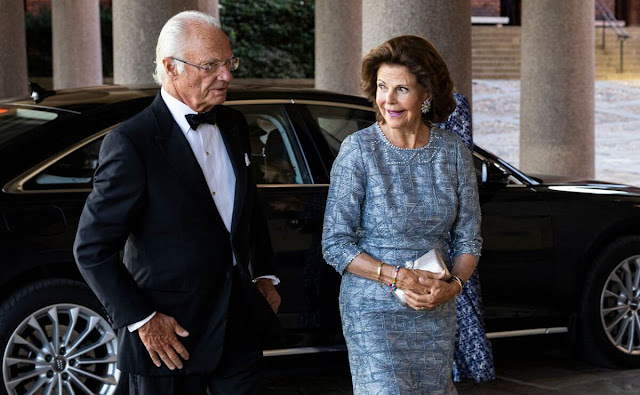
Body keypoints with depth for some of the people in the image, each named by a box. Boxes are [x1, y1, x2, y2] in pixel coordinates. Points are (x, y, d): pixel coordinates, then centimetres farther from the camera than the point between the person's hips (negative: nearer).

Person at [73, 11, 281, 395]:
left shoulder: (234, 125, 8)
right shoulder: (131, 143, -16)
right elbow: (92, 248, -14)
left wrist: (264, 276, 14)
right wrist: (140, 320, -16)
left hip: (239, 327, 6)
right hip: (171, 334, -6)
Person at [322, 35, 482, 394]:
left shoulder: (454, 152, 1)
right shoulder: (359, 150, -8)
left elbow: (468, 238, 8)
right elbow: (335, 244, -8)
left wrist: (453, 284, -12)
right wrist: (398, 277, -19)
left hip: (438, 312, 4)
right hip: (374, 311, -4)